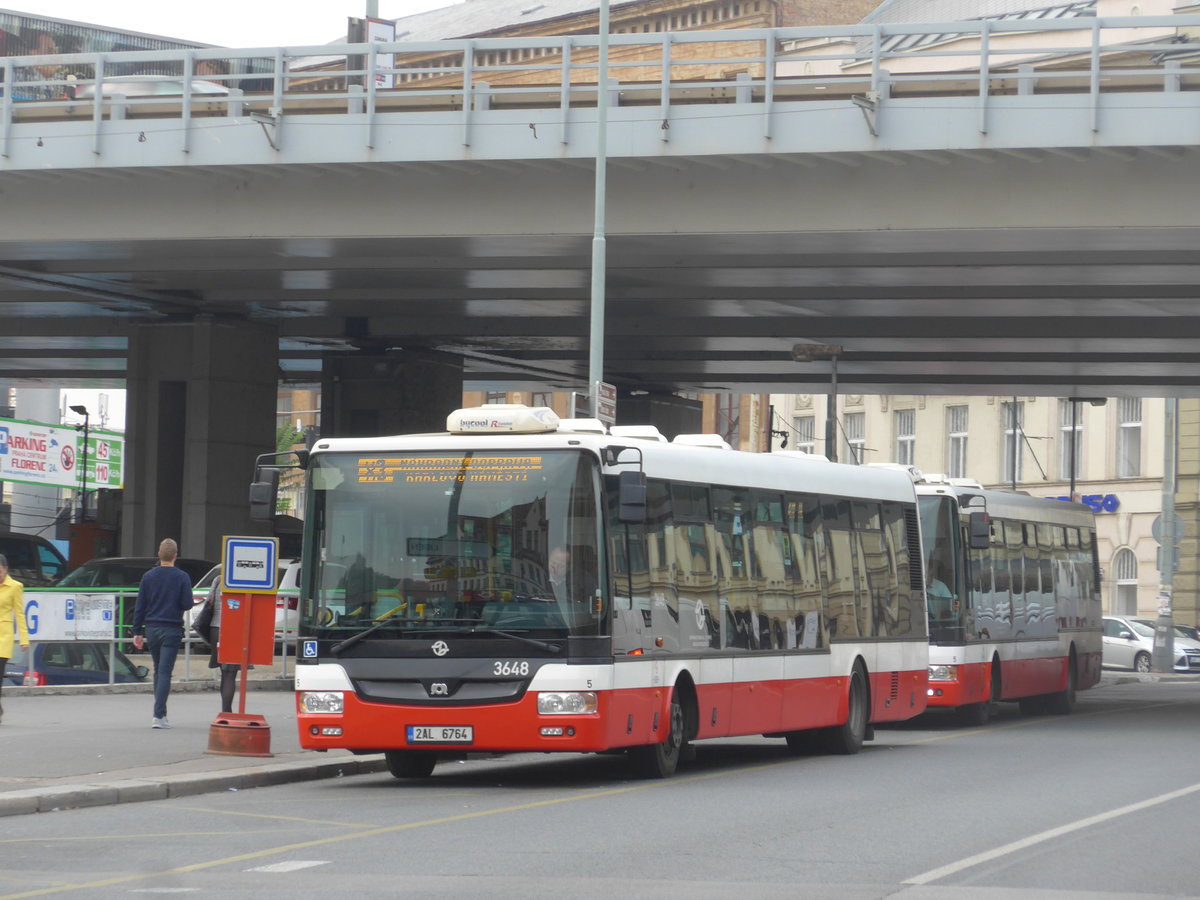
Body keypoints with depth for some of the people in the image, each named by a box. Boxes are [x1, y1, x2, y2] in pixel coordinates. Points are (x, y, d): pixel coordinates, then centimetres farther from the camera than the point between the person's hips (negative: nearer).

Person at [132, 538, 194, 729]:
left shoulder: (148, 577, 3)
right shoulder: (182, 577, -6)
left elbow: (140, 606, 3)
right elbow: (187, 604, -9)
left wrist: (137, 632, 8)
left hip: (152, 629, 3)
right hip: (172, 631, -3)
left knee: (158, 671, 16)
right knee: (164, 672, -4)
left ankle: (161, 713, 18)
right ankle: (158, 715, -12)